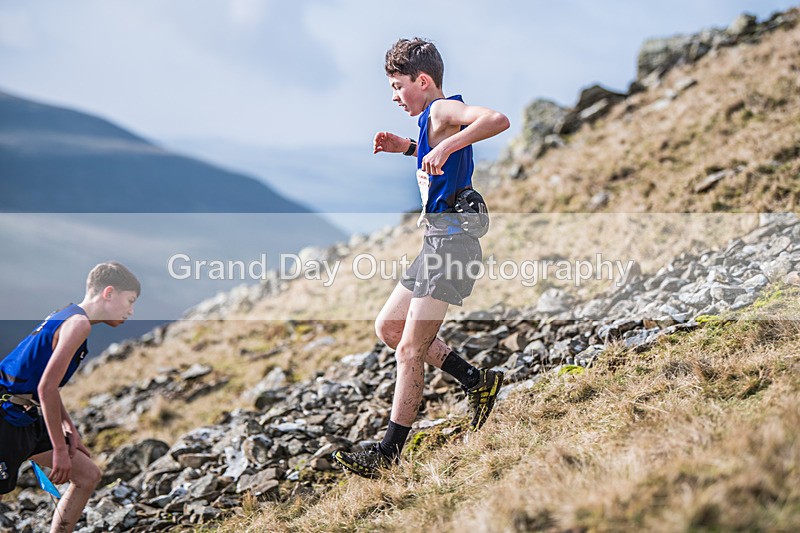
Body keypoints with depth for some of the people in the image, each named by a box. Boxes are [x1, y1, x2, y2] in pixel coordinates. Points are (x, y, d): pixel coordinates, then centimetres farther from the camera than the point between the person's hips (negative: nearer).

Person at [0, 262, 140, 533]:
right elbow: (46, 388, -22)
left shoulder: (68, 316, 14)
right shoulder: (79, 323, -16)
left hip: (28, 418, 10)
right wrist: (60, 449, -16)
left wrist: (70, 431, 15)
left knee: (88, 475, 11)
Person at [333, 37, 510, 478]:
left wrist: (444, 146, -34)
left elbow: (498, 120, -30)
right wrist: (407, 147, 25)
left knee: (410, 350, -9)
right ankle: (478, 382, 20)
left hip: (452, 237, -11)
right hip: (438, 239, 11)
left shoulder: (444, 109, -11)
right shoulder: (433, 119, 18)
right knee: (388, 326, 18)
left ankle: (388, 455, -4)